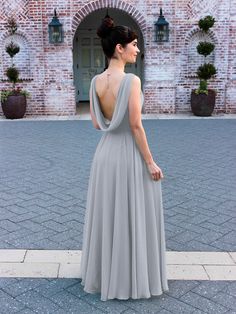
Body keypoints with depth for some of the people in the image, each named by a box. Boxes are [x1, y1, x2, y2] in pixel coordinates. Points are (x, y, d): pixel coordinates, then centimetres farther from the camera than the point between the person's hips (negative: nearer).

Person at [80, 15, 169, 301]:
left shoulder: (95, 82, 1)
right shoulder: (132, 80, -18)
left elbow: (97, 123, 7)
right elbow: (136, 125, -19)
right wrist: (150, 162, -13)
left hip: (106, 152, 7)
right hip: (130, 154, -6)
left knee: (107, 216, 18)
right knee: (134, 218, 8)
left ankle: (105, 275, 34)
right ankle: (133, 279, 23)